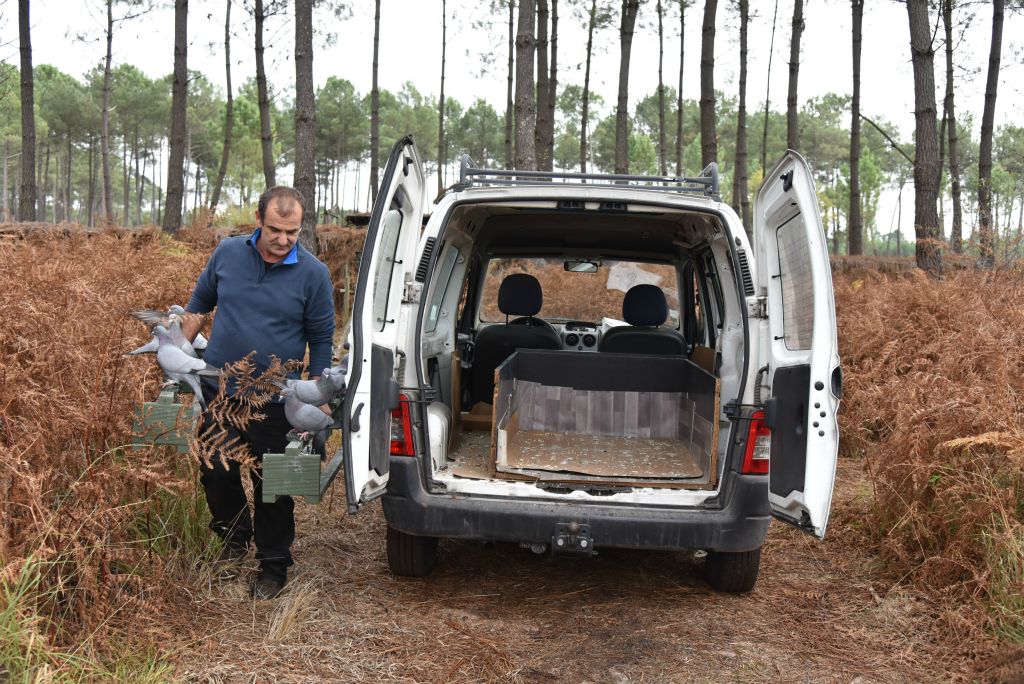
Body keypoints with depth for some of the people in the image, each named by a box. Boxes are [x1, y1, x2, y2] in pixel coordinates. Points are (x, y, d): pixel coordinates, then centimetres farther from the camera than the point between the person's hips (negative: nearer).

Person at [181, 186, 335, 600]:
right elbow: (200, 303, 15)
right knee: (216, 473, 9)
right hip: (218, 393, 3)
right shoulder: (228, 253, -1)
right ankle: (234, 537, 37)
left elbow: (321, 340, 0)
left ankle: (273, 566, 25)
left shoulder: (313, 273, -8)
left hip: (275, 405, -2)